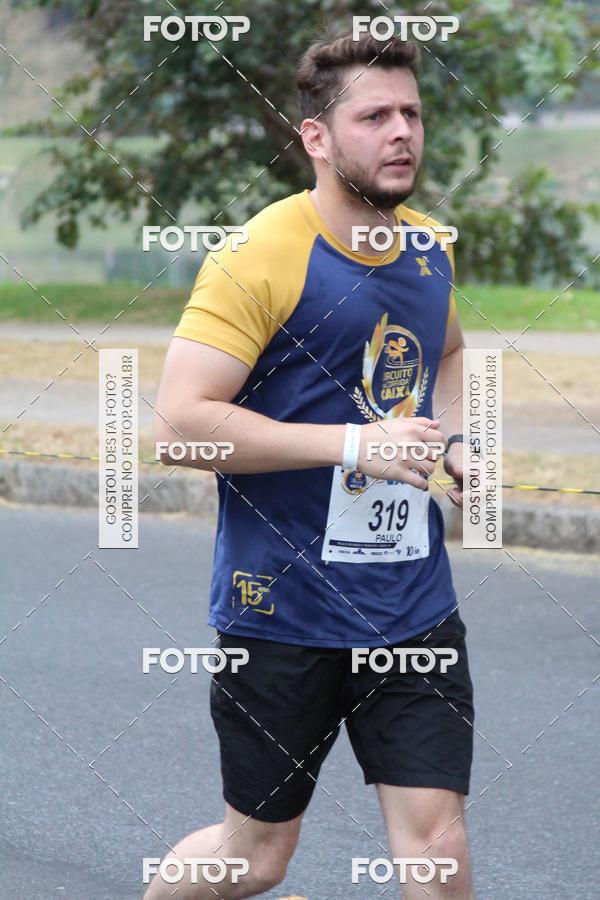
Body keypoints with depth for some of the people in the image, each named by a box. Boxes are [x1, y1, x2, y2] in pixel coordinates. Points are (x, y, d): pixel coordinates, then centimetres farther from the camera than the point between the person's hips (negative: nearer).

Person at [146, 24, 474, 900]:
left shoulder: (430, 248, 7)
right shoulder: (263, 255, -14)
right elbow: (179, 421, -21)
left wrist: (454, 443, 10)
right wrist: (355, 442, -23)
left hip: (413, 604, 5)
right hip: (282, 609, -5)